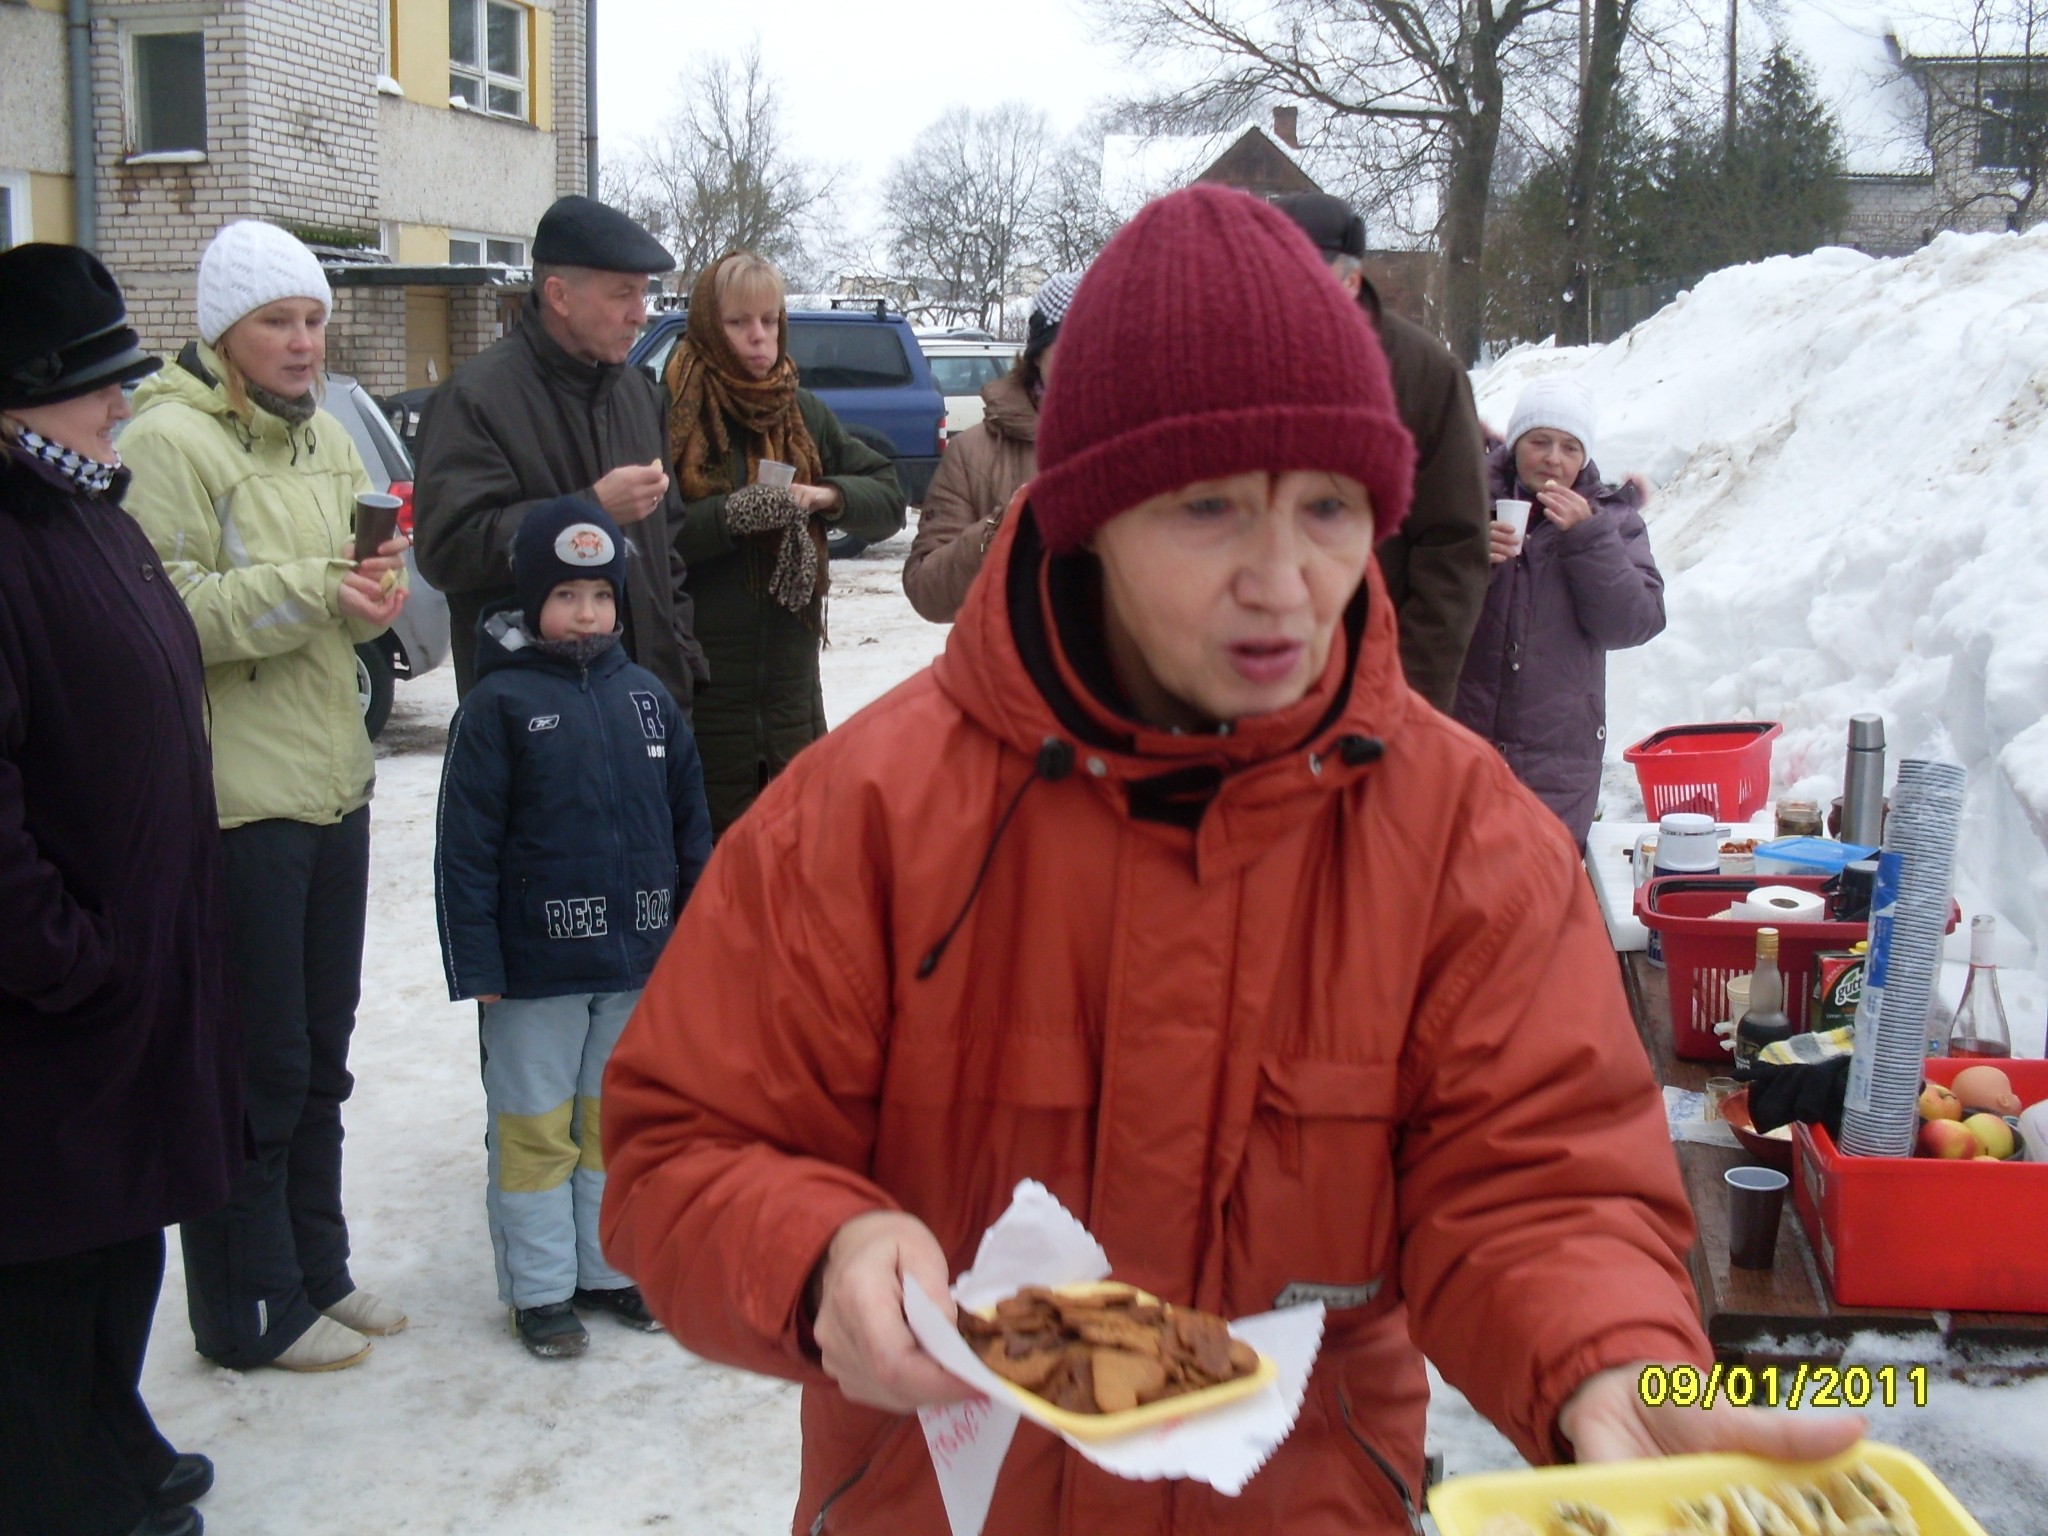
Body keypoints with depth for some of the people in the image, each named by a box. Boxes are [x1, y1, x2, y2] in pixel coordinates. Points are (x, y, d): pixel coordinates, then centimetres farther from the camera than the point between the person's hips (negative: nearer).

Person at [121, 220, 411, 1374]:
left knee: (320, 1055, 18)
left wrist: (377, 589, -4)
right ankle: (250, 1311, 17)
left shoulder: (327, 440, 13)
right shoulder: (170, 441, -12)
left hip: (332, 785, 8)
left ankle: (317, 1270, 33)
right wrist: (312, 589, -23)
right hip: (234, 801, -8)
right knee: (255, 1068, 2)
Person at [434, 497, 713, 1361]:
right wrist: (477, 964, -12)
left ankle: (611, 1269, 30)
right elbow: (465, 847, -10)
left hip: (637, 961, 4)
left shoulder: (647, 697, 5)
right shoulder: (499, 704, -8)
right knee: (535, 1127, 7)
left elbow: (691, 821, 10)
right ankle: (540, 1289, 20)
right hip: (535, 964, -4)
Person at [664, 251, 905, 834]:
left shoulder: (804, 413, 12)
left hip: (792, 690, 5)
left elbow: (889, 501, 11)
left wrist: (829, 496, -7)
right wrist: (729, 515, -24)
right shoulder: (672, 413, -4)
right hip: (700, 693, -5)